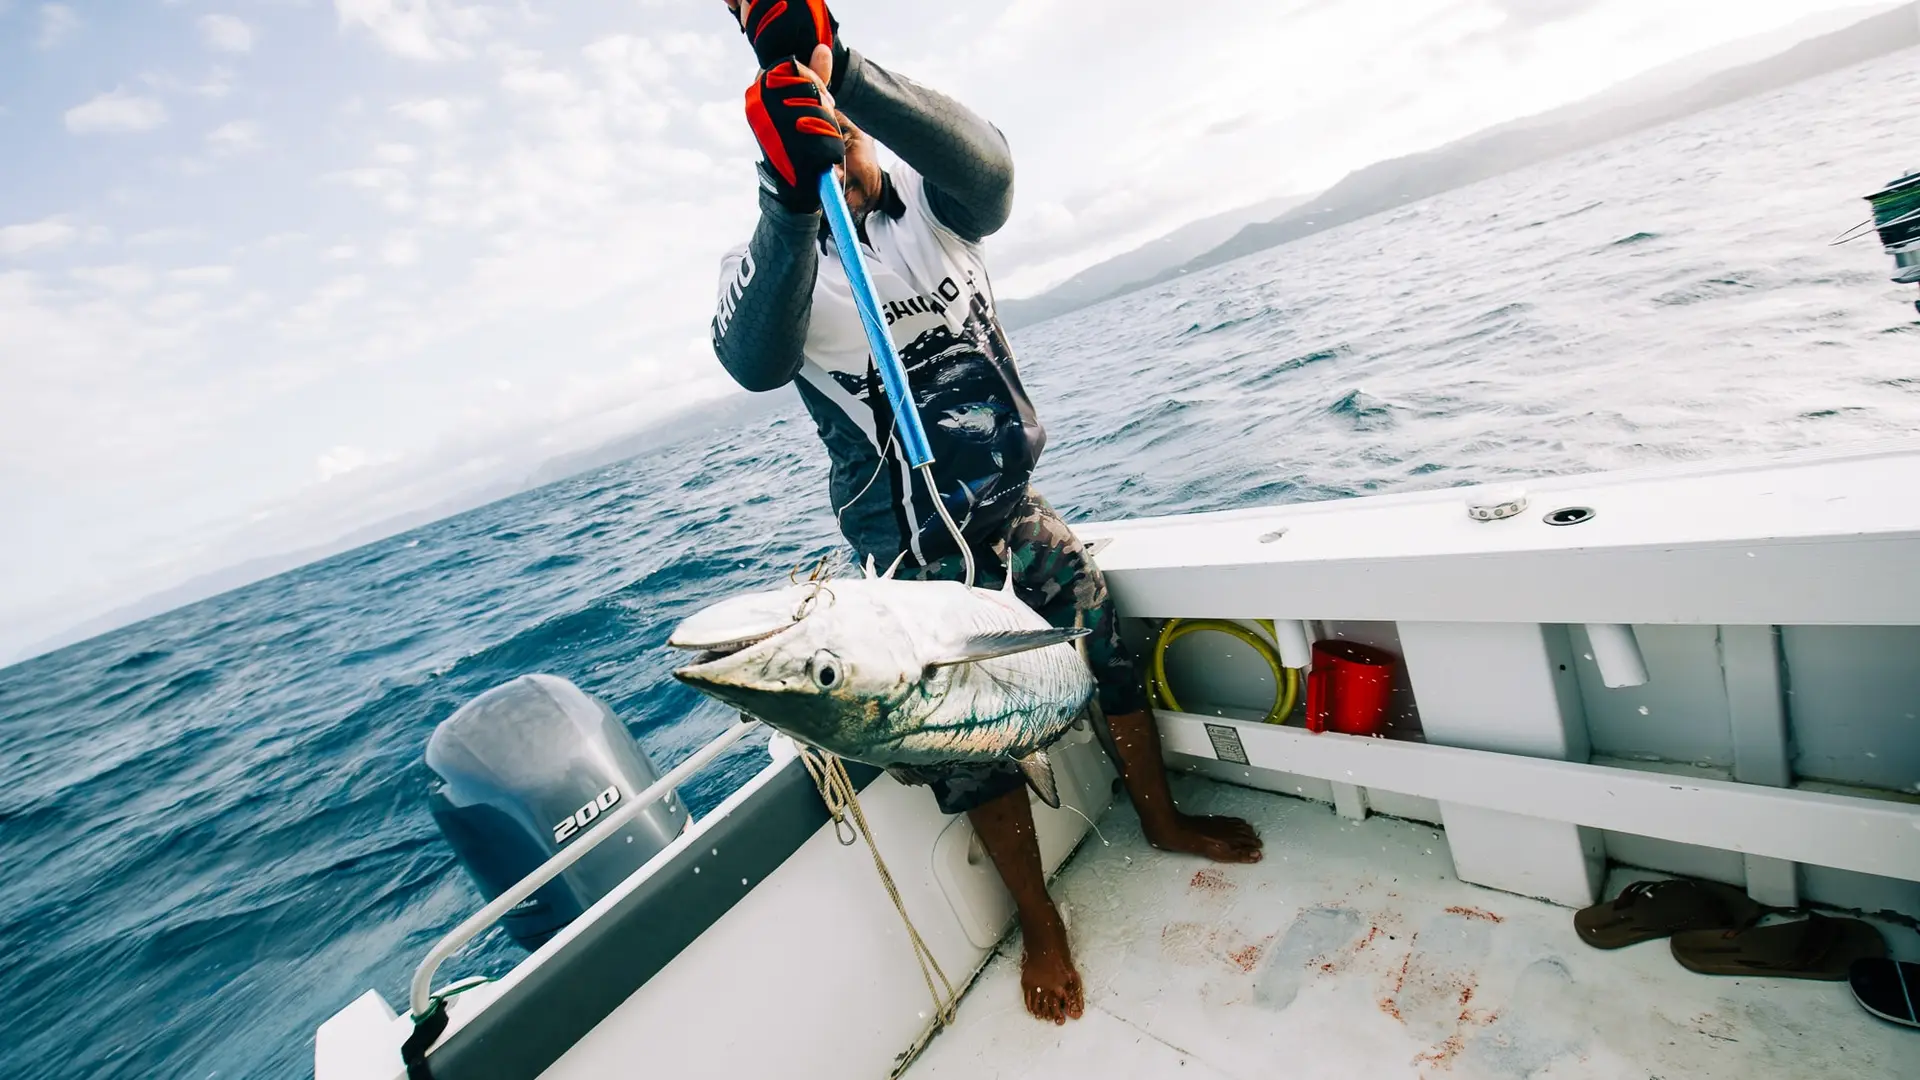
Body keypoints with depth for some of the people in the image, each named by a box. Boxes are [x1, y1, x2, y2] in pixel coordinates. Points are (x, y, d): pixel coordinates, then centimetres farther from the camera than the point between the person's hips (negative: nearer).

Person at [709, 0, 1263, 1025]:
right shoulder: (765, 258, -5)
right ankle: (1040, 921, 31)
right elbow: (754, 361, -28)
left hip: (1018, 510, 3)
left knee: (1109, 659, 13)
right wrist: (794, 201, -41)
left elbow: (985, 165, -23)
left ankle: (1163, 818, 43)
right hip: (919, 556, -3)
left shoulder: (931, 206, 1)